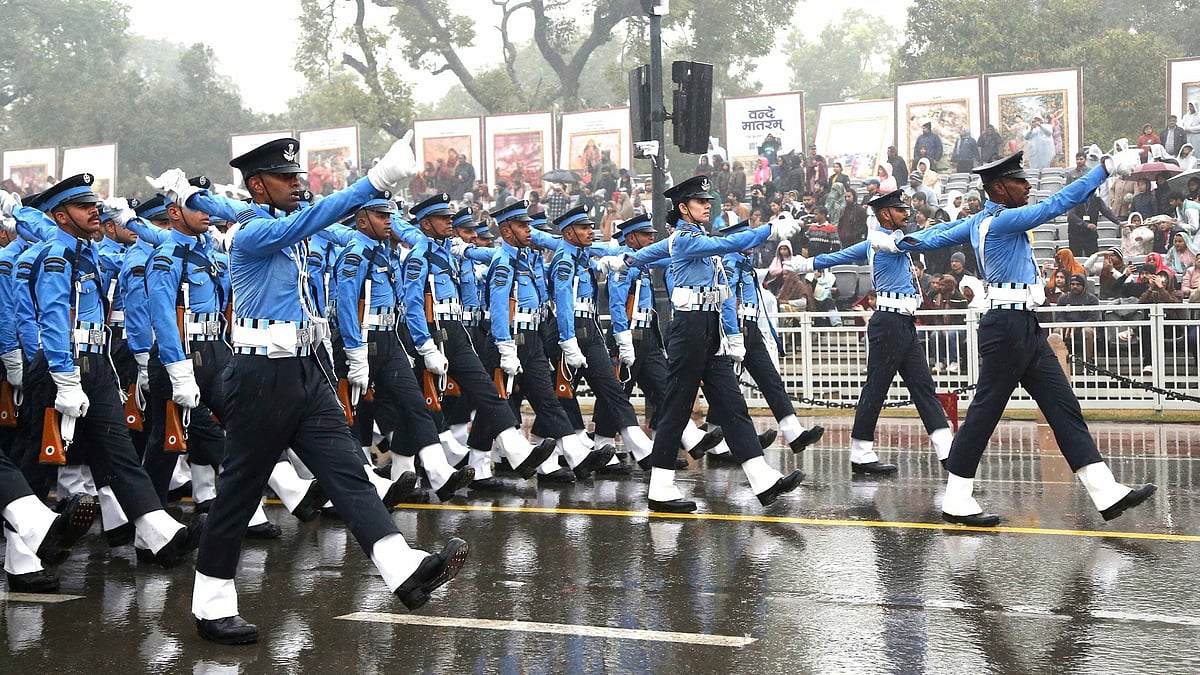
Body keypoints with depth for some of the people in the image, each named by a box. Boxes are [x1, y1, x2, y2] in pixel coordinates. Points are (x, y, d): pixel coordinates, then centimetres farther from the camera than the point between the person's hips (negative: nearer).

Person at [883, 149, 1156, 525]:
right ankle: (957, 502, 5)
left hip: (1025, 328, 10)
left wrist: (898, 243, 40)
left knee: (1063, 406, 4)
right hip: (1007, 327, -10)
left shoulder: (979, 222, 13)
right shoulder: (1002, 221, -14)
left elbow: (939, 237, 25)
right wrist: (1106, 168, -19)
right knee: (986, 410, -4)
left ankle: (1106, 493, 3)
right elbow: (1059, 204, -21)